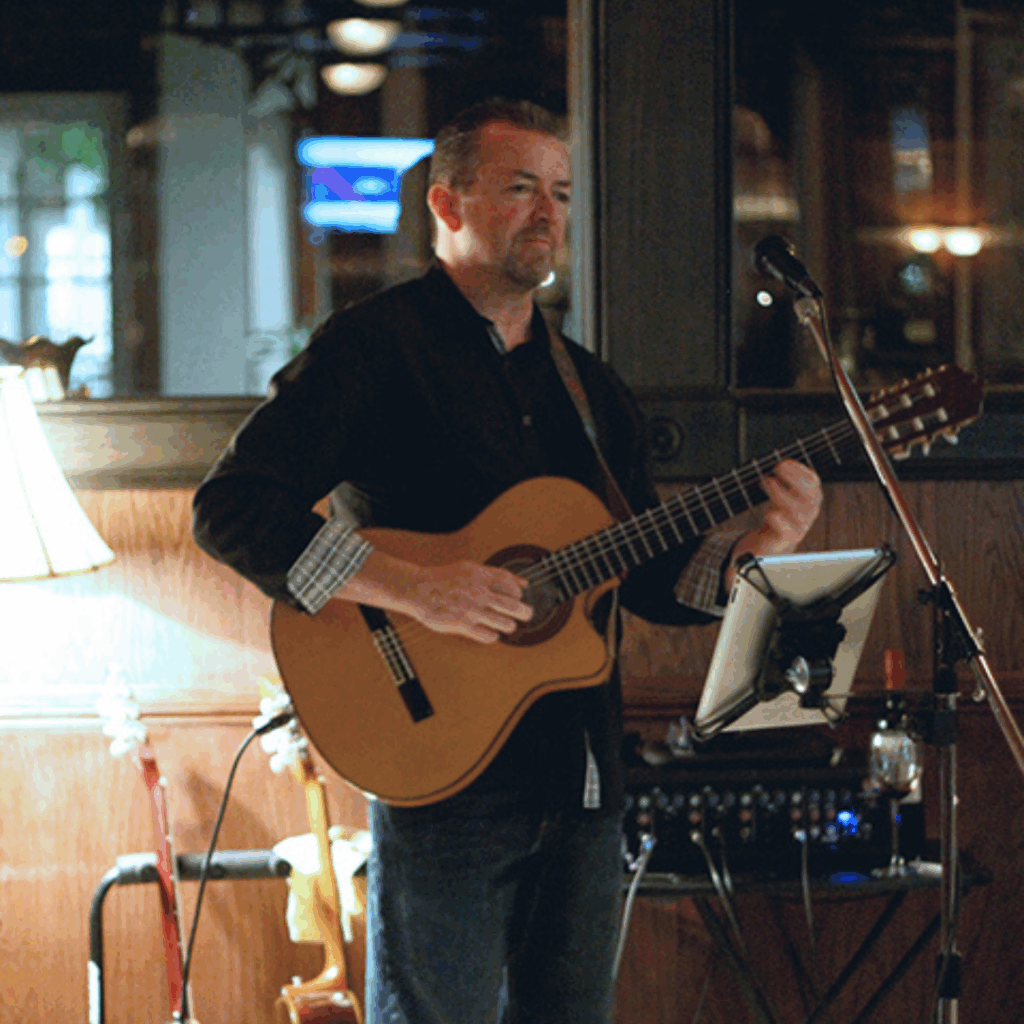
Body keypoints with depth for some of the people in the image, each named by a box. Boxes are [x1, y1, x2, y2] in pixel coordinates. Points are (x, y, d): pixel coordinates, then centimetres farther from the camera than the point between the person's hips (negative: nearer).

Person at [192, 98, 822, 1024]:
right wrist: (408, 586, -25)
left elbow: (652, 575, 17)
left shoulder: (586, 384, 18)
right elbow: (231, 508, -16)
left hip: (581, 777, 7)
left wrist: (753, 553, -4)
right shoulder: (375, 348, -6)